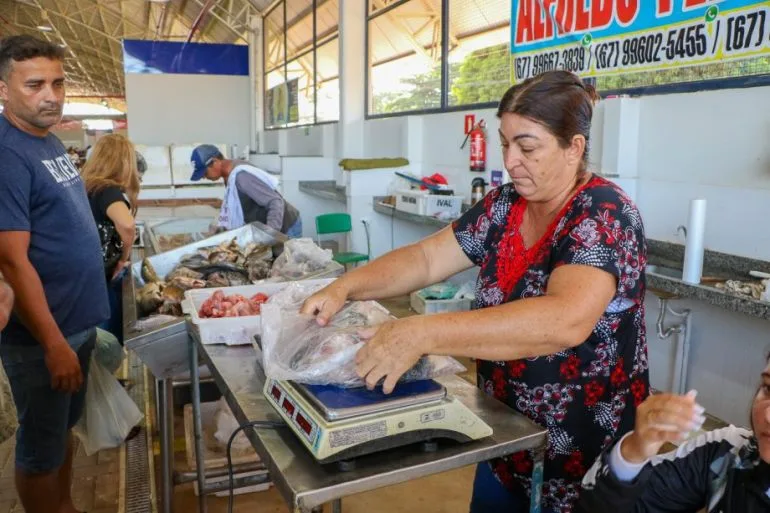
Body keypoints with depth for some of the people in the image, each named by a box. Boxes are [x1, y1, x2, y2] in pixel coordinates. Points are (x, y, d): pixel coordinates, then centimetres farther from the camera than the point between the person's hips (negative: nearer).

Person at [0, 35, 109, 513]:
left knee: (65, 427, 23)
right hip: (42, 335, -9)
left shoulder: (51, 141, 8)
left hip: (78, 321, 9)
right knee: (41, 447, 10)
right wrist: (54, 344, -22)